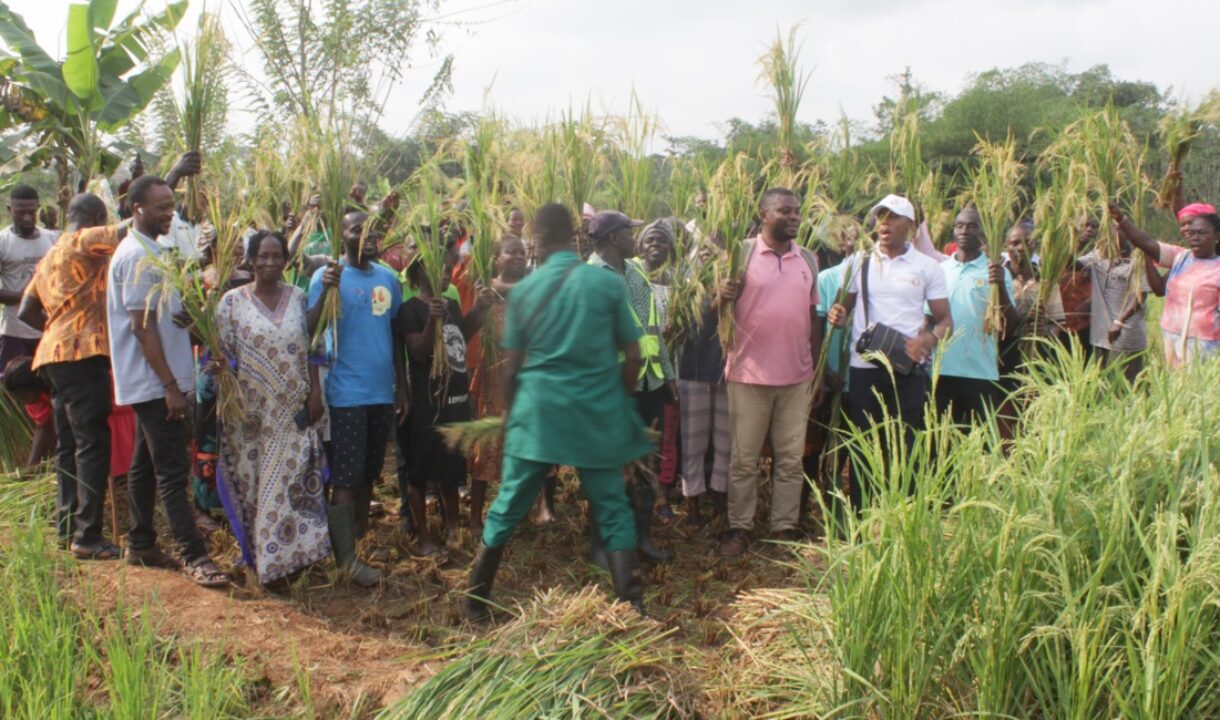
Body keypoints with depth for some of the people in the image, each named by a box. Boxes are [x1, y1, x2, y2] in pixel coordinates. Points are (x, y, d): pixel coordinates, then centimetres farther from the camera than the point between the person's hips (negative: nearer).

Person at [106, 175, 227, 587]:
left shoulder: (147, 252, 14)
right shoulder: (138, 257, -16)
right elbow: (143, 327, -20)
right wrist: (171, 386, -21)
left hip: (151, 383, 10)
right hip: (154, 382, -10)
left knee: (146, 465, 16)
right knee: (172, 472, -8)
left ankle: (141, 545, 25)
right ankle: (195, 556, -5)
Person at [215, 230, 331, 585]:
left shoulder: (298, 298, 6)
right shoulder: (232, 301, -1)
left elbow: (310, 350, 7)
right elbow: (223, 355, -2)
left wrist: (315, 393, 0)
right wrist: (229, 403, -11)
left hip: (294, 410, 2)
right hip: (252, 411, -2)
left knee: (296, 480, 4)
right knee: (254, 482, 5)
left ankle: (294, 552, 16)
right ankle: (259, 555, 18)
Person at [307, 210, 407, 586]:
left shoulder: (388, 278, 9)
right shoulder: (328, 275, -7)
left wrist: (402, 388, 13)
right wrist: (326, 291, -31)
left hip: (383, 393, 6)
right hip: (346, 395, -5)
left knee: (369, 474, 15)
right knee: (345, 479, -2)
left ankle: (360, 538, 28)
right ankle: (346, 558, 5)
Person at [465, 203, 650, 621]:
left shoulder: (524, 290, 1)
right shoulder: (607, 283, -2)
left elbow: (512, 364, 5)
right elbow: (631, 356, 1)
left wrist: (511, 412, 18)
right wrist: (622, 400, 16)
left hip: (537, 413, 1)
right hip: (597, 414, -1)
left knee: (508, 507, 12)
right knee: (612, 511, 7)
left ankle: (476, 601, 22)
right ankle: (632, 605, 3)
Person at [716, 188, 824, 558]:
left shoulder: (808, 259, 8)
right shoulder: (742, 253, -4)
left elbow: (813, 318, 13)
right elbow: (716, 310, -3)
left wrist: (817, 372, 12)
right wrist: (722, 298, -27)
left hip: (797, 377, 4)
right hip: (749, 375, -3)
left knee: (791, 458, 9)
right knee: (743, 458, 6)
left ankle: (785, 527, 19)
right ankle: (739, 527, 16)